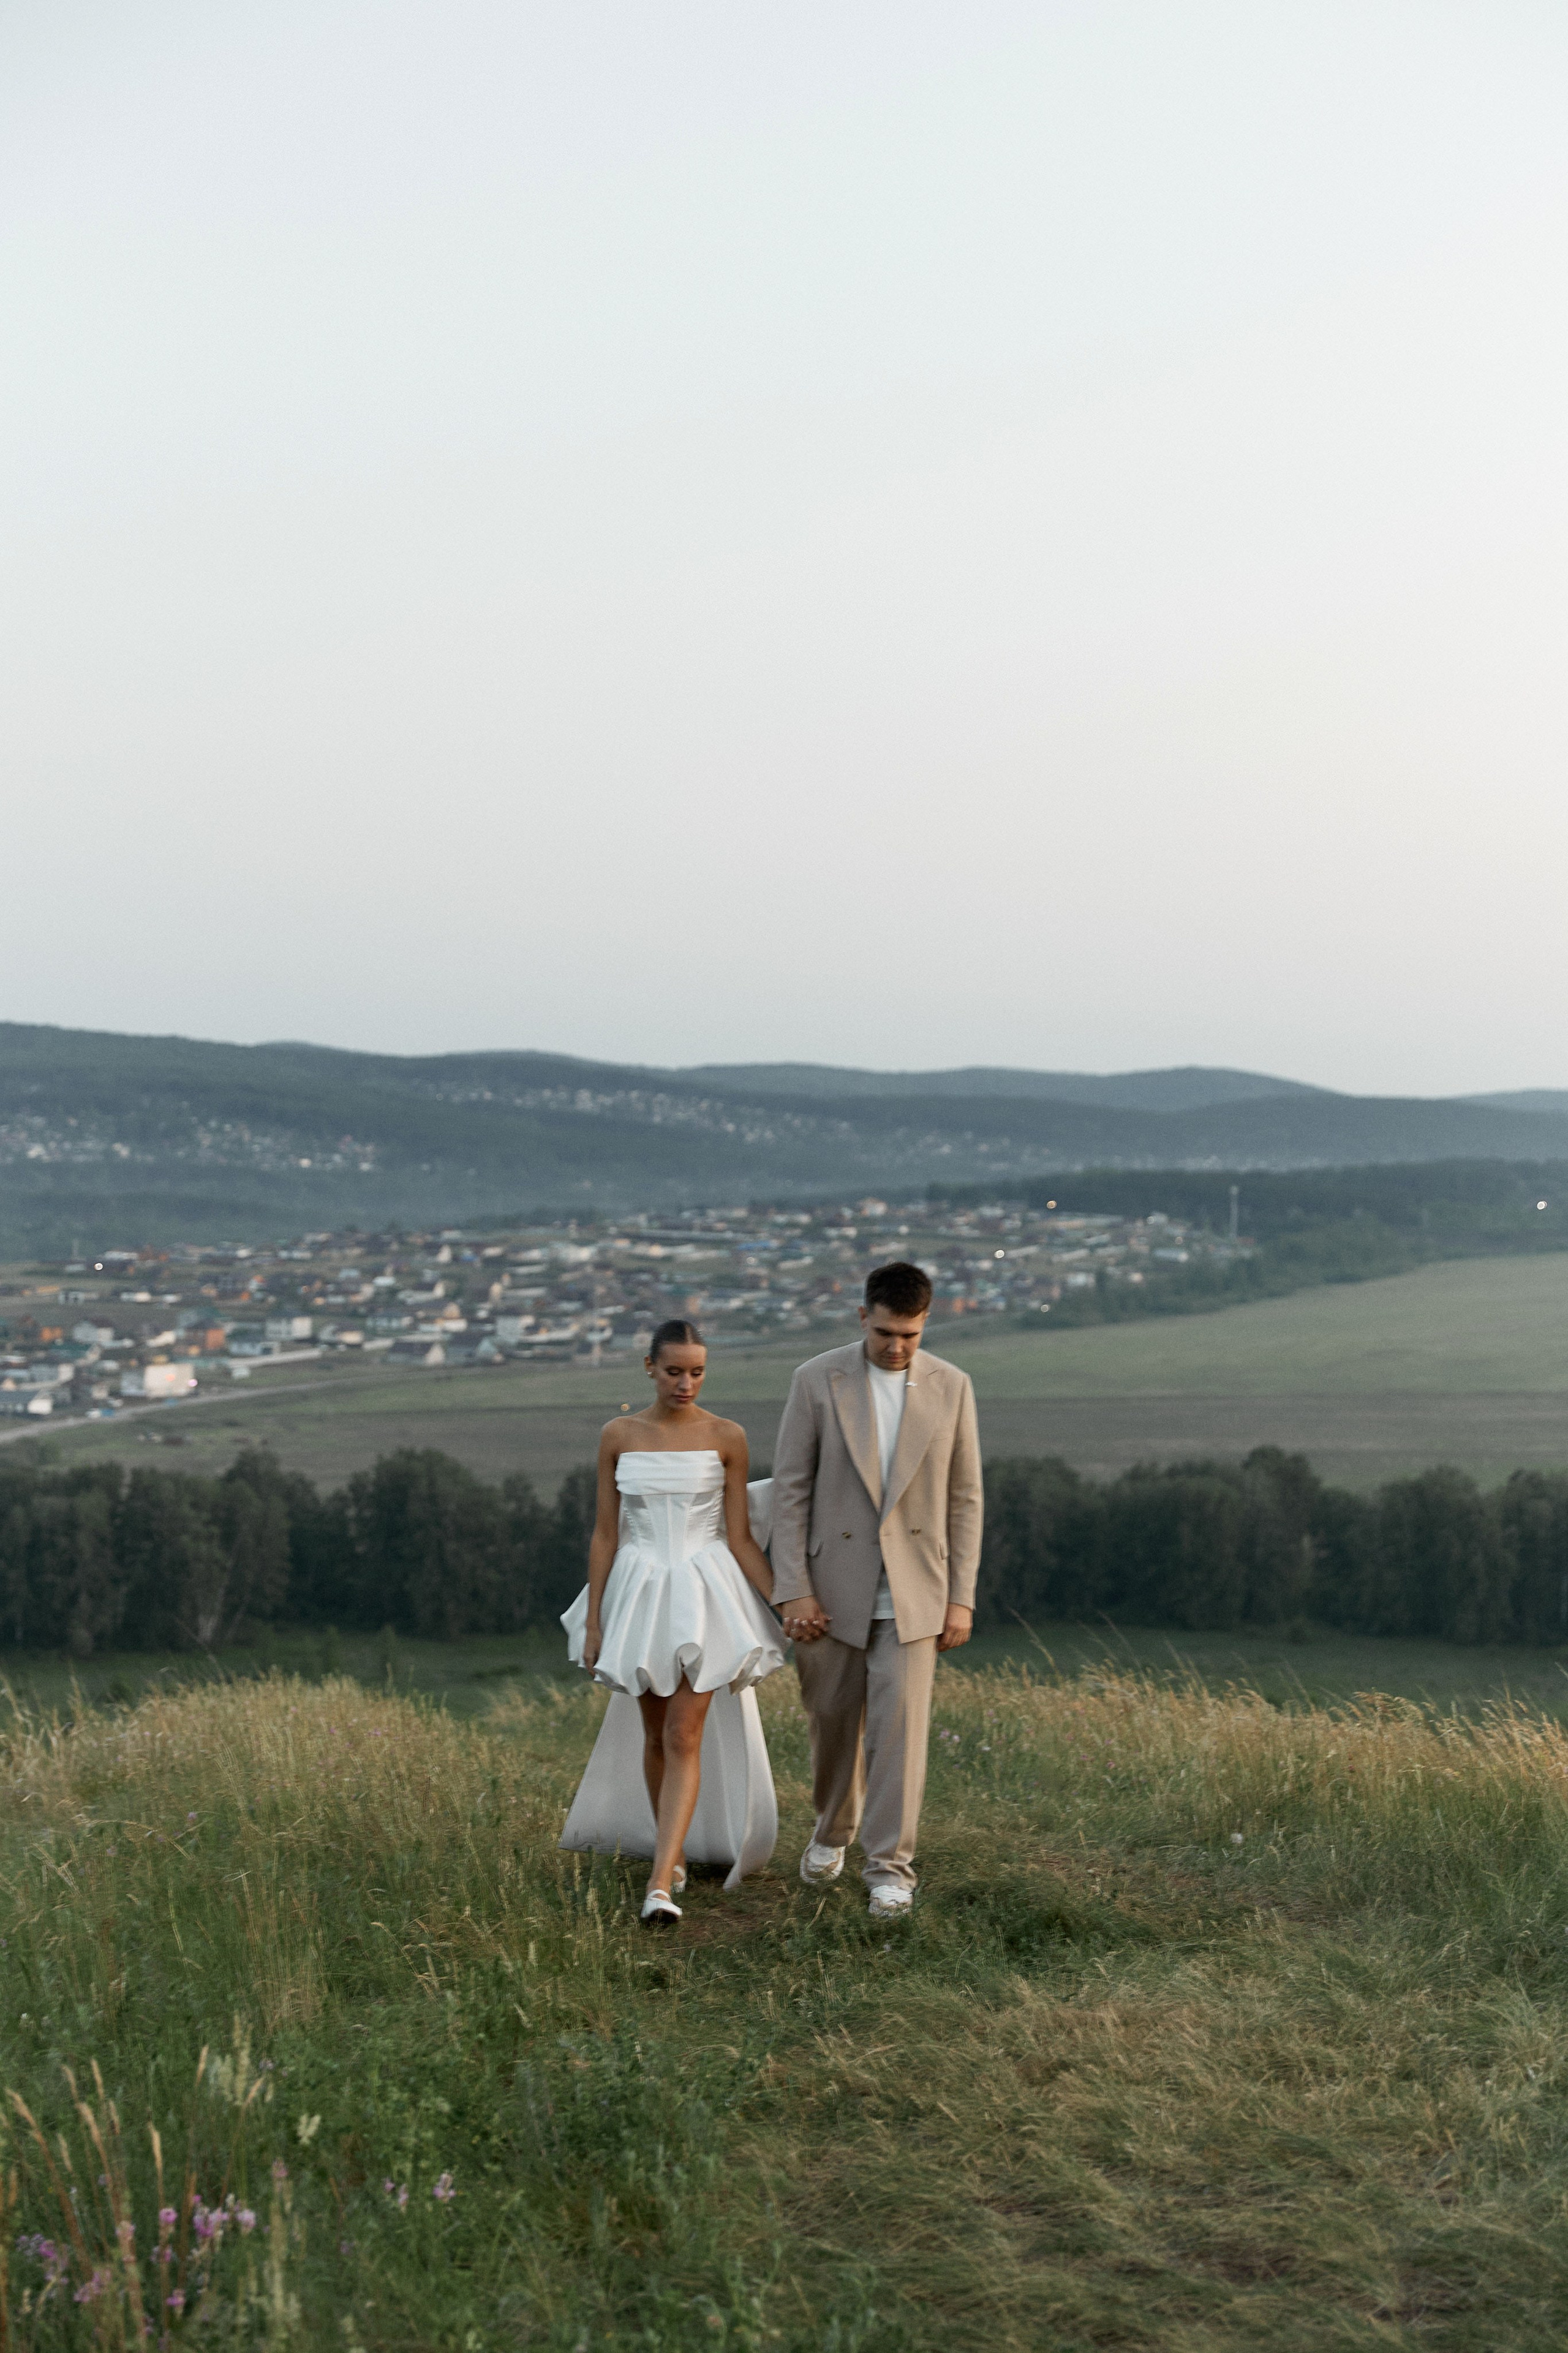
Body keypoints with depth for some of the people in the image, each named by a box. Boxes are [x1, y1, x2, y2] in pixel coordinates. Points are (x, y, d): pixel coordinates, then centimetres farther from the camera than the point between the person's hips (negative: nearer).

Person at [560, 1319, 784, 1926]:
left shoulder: (727, 1438, -3)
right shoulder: (618, 1436, 0)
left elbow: (740, 1538, -1)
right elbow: (605, 1533, 3)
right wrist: (592, 1621, 1)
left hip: (706, 1596, -2)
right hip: (641, 1595, 2)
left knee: (684, 1738, -10)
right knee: (654, 1734, 13)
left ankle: (660, 1887, -13)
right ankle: (673, 1851, 34)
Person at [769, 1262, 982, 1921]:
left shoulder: (951, 1387, -1)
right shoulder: (817, 1380, -6)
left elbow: (964, 1498, 3)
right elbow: (790, 1489, -5)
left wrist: (961, 1596, -1)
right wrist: (793, 1589, -10)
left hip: (912, 1589, 0)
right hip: (833, 1586, 0)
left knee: (899, 1724, -6)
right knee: (833, 1719, 13)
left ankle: (889, 1865, 5)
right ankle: (834, 1829, 38)